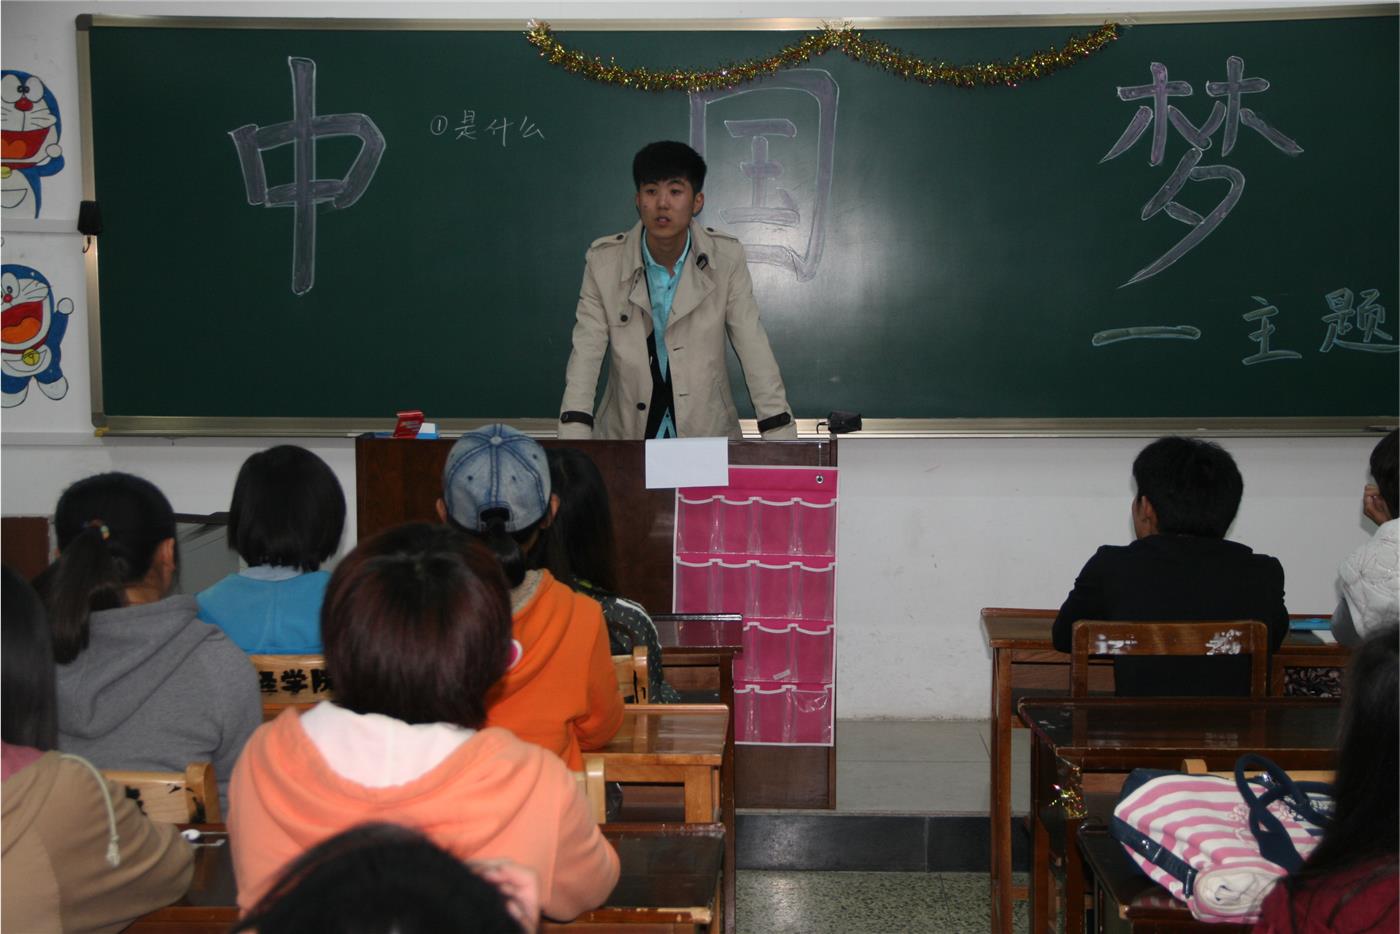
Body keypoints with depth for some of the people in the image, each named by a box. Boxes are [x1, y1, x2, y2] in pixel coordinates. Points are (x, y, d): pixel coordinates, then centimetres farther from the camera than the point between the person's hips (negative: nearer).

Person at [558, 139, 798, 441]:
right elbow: (586, 354, -6)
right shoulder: (603, 260, -4)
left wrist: (781, 441, -12)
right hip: (626, 435, 0)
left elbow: (755, 350, -5)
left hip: (708, 433, 0)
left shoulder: (726, 258, -5)